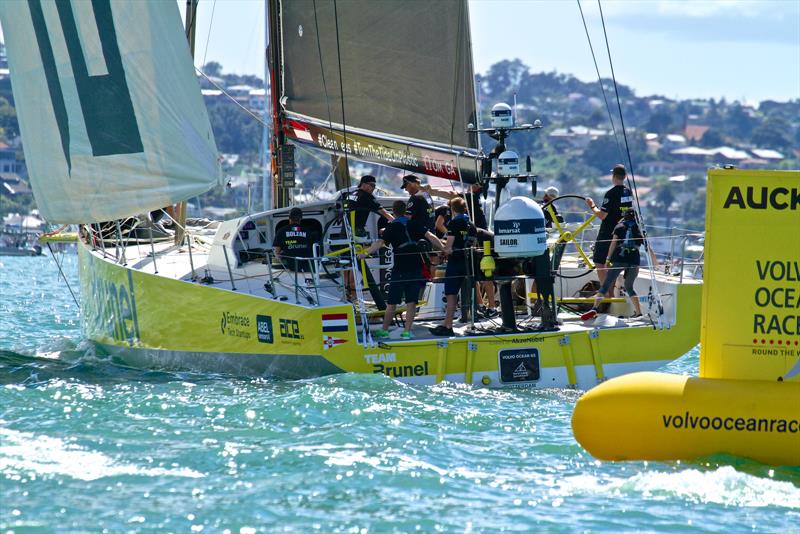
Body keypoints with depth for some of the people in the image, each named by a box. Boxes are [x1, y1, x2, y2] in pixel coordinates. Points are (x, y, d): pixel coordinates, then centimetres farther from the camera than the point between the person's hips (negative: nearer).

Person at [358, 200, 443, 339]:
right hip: (416, 267, 2)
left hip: (400, 269, -2)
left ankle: (384, 330, 13)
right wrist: (443, 249, 6)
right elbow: (430, 237, -1)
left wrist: (366, 253, -17)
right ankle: (407, 331, -1)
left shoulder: (391, 227, -2)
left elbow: (380, 242, -15)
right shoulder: (413, 224, 6)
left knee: (392, 302, 6)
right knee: (411, 302, 4)